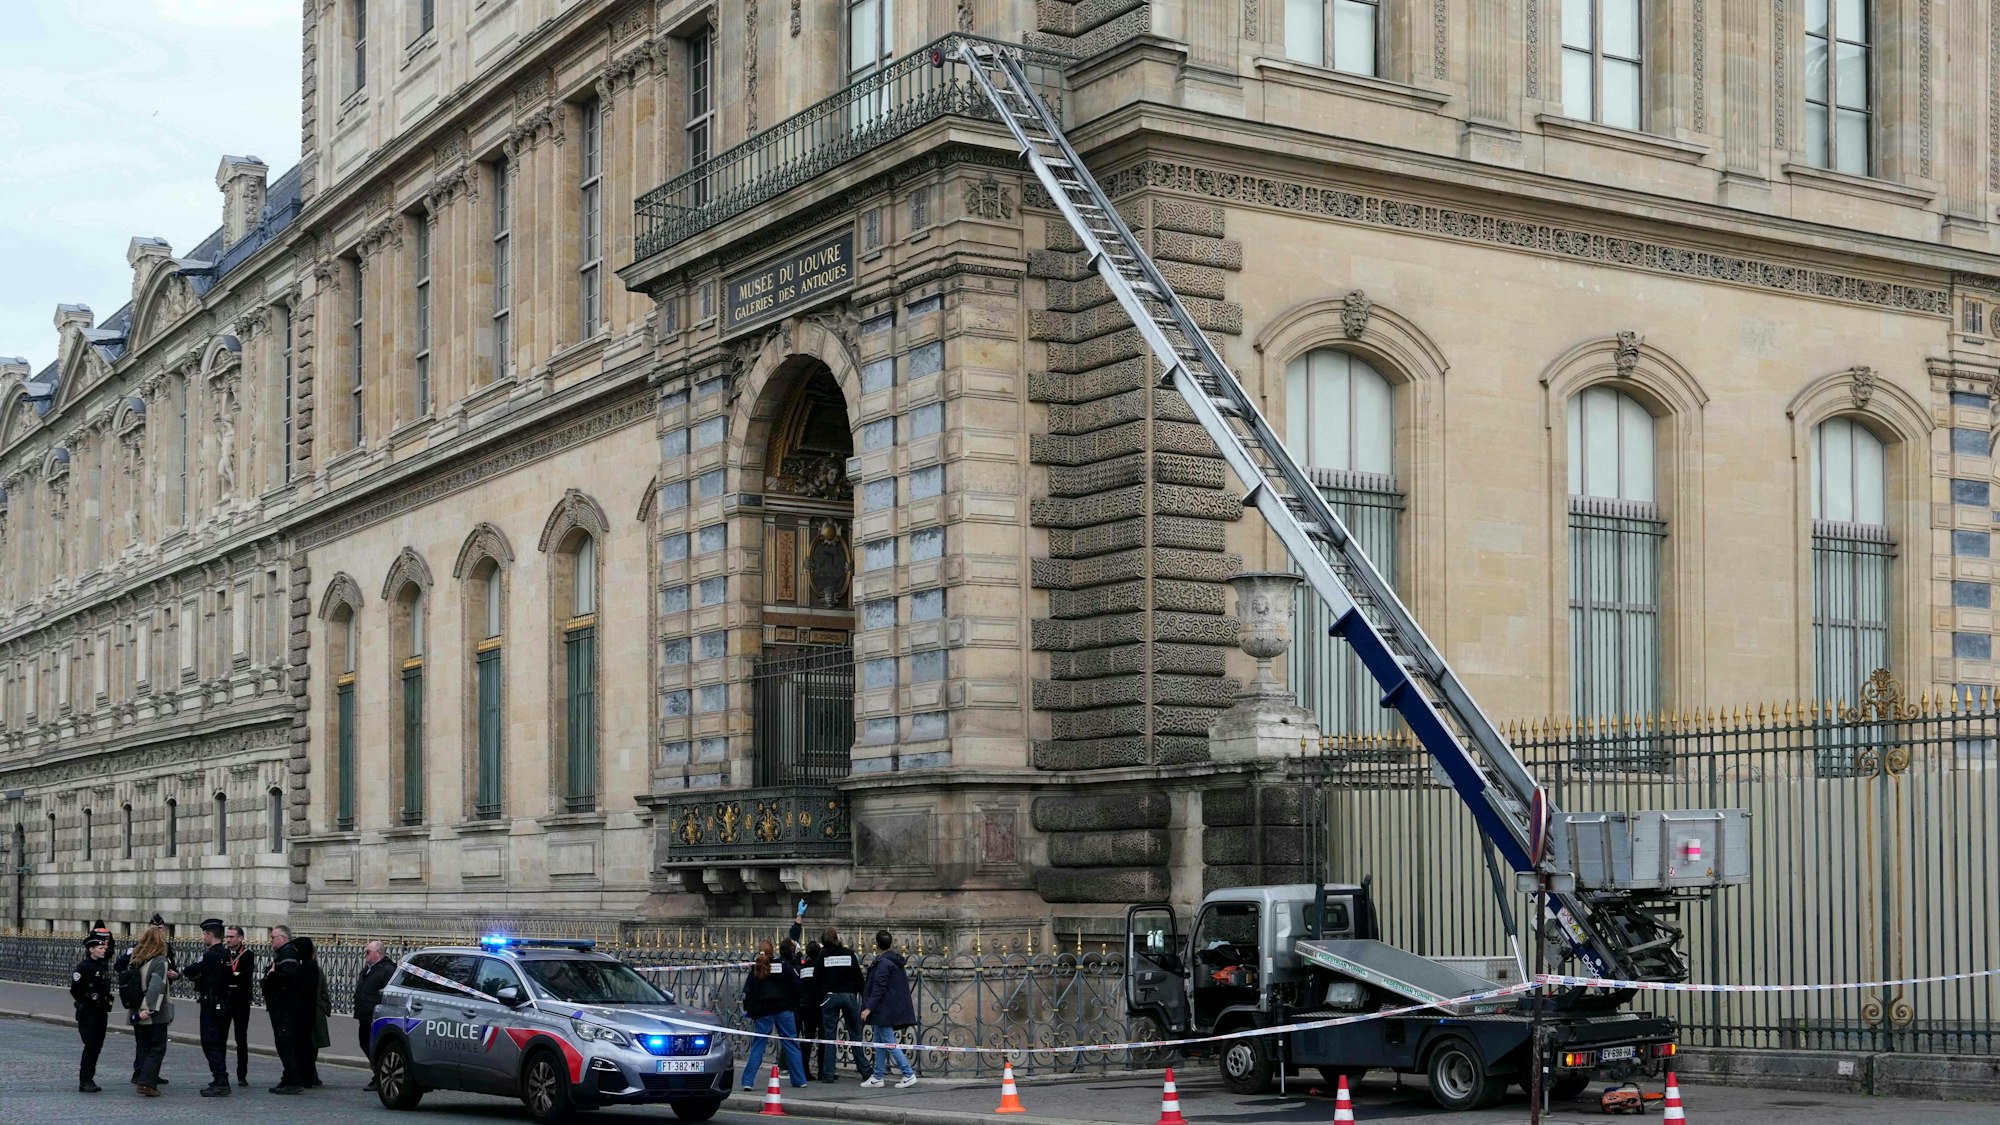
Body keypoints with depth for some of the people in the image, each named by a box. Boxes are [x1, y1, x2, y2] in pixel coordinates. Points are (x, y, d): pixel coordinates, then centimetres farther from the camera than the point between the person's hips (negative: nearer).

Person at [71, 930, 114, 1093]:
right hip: (87, 1013, -7)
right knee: (91, 1046, -10)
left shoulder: (104, 965, 10)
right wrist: (85, 1003, -5)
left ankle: (89, 1079, 16)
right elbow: (74, 990, -9)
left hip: (101, 1012, 7)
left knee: (97, 1047, 9)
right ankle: (85, 1081, -6)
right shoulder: (84, 966, -12)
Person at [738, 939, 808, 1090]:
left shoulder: (755, 970, 2)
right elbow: (795, 986, 0)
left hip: (763, 1012, 0)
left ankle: (748, 1081, -5)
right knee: (791, 1044, 7)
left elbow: (748, 992, 0)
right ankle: (799, 1081, 9)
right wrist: (794, 1005, 12)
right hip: (783, 1010, 0)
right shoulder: (783, 966, 0)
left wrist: (748, 1010, 12)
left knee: (757, 1046, 3)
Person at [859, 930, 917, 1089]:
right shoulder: (895, 961, 13)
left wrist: (869, 1008, -22)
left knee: (889, 1043, -8)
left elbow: (879, 989, -22)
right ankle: (877, 1077, 18)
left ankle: (909, 1074, -10)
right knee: (879, 1042, 14)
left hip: (884, 1010, -10)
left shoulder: (883, 963, -16)